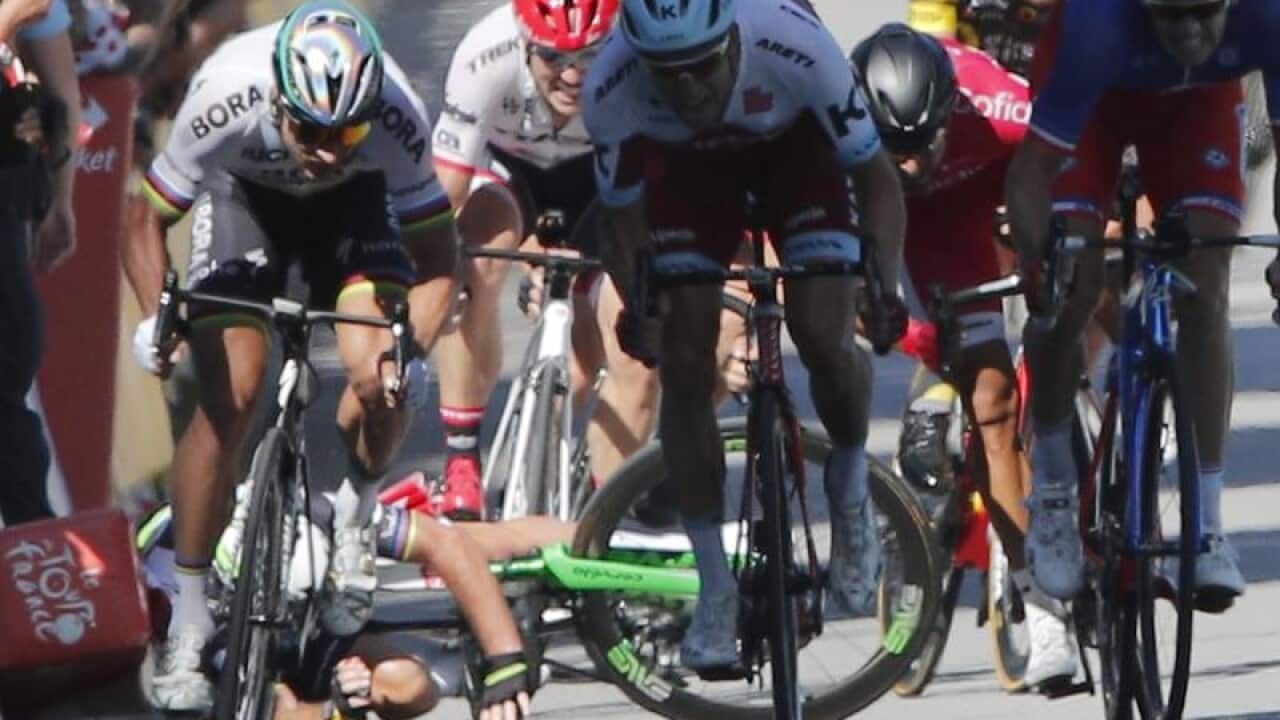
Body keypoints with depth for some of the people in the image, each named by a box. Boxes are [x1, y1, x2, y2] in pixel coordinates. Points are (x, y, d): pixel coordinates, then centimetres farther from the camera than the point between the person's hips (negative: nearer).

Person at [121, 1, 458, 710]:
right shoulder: (225, 100, -38)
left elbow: (434, 259, -25)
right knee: (231, 395, -17)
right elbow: (147, 222, -25)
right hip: (245, 196, -1)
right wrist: (154, 319, -41)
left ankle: (354, 513, 10)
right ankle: (186, 618, -7)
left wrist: (412, 346, -43)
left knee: (379, 380, -22)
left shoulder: (397, 118, -35)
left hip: (353, 203, 1)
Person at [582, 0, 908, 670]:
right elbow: (622, 215, -17)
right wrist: (638, 305, -32)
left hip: (794, 145, -1)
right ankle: (715, 591, 3)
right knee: (684, 369, -10)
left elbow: (877, 179, -26)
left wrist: (885, 288, -38)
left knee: (824, 342, -19)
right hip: (687, 163, 1)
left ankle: (850, 481, 14)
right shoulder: (610, 86, -35)